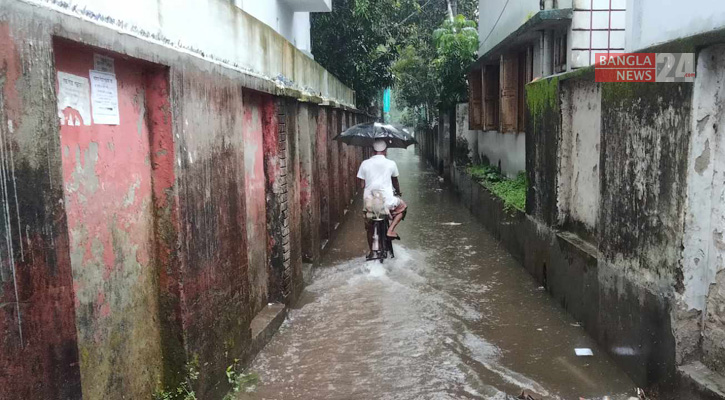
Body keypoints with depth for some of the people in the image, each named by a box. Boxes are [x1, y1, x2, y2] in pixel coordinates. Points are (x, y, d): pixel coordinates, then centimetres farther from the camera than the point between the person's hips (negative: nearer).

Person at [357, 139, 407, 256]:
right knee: (402, 206, 27)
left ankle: (372, 251, 31)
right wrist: (398, 192, 38)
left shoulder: (365, 163, 2)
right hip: (387, 201, -2)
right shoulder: (391, 163, 1)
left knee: (369, 227, 26)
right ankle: (390, 230, 11)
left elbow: (362, 185, 5)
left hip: (369, 202, 2)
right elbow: (395, 181, 18)